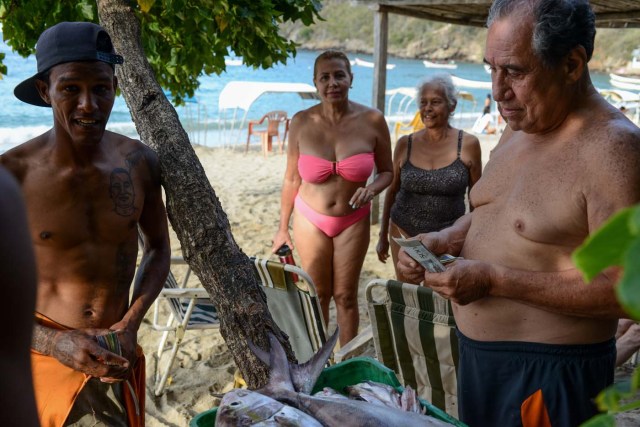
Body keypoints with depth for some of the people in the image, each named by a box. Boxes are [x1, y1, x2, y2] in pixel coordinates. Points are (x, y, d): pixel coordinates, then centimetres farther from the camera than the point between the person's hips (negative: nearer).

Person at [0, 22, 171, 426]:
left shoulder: (139, 162, -7)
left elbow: (158, 248, 6)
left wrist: (130, 324, -5)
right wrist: (54, 342, -21)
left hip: (114, 358, 3)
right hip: (44, 357, -2)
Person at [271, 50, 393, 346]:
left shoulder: (372, 121, -12)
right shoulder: (301, 122, -11)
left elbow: (386, 171, 0)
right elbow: (291, 179, -2)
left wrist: (371, 189, -23)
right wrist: (283, 227, 4)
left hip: (353, 221, 0)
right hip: (310, 220, 0)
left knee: (345, 296, 10)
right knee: (317, 295, 11)